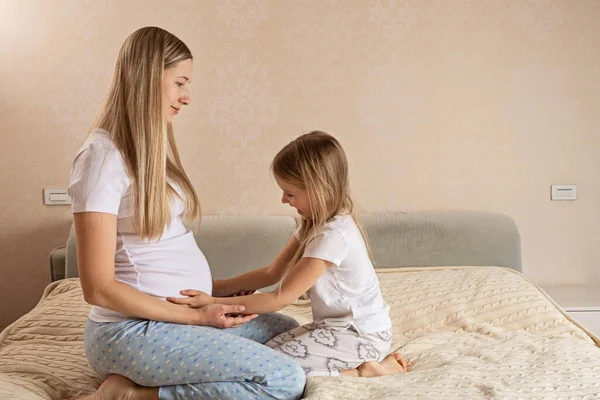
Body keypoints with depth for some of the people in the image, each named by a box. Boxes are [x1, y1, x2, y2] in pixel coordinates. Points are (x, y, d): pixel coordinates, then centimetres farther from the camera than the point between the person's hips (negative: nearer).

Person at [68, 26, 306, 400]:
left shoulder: (152, 150, 13)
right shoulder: (103, 156, -16)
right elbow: (99, 287, -18)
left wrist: (215, 292, 2)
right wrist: (197, 316, -16)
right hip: (133, 330, -10)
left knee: (290, 330, 20)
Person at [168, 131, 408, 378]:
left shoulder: (333, 236, -24)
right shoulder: (316, 225, 7)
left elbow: (280, 299, -22)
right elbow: (271, 273, 9)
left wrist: (213, 302, -21)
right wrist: (215, 286, 1)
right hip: (339, 325, 10)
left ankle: (362, 371, -8)